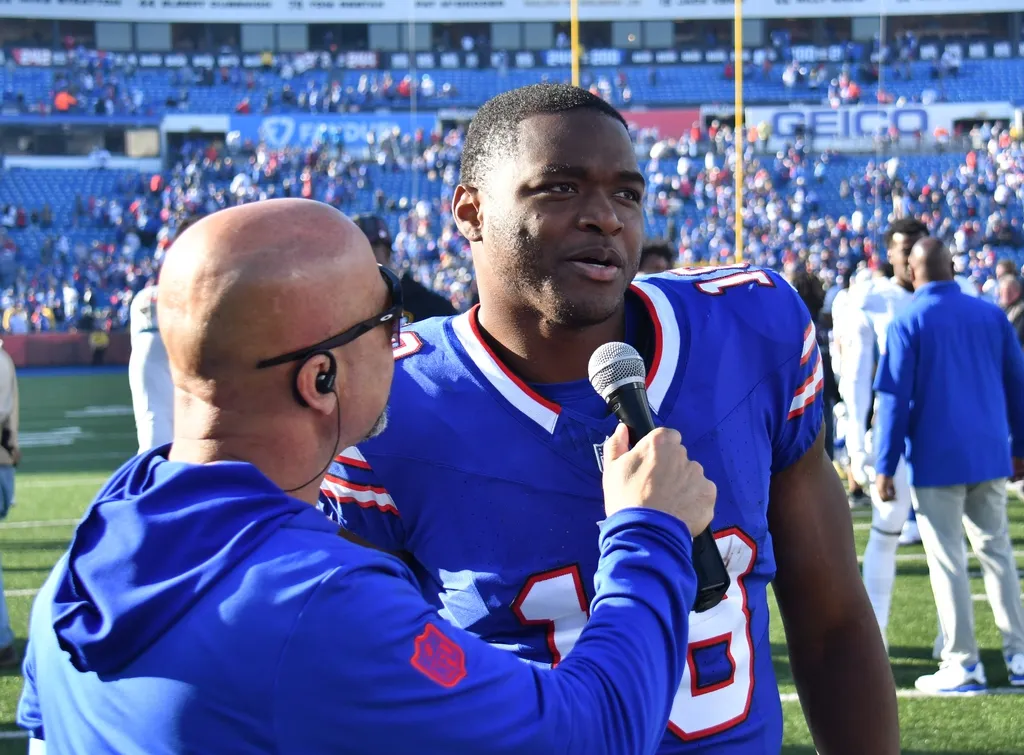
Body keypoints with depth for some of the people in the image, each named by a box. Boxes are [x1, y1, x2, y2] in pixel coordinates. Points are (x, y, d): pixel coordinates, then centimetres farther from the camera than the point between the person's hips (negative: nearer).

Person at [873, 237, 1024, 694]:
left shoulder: (908, 322, -7)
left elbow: (895, 398, -9)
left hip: (937, 459, -4)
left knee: (947, 560, 1)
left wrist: (885, 466, -5)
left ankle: (963, 664, 2)